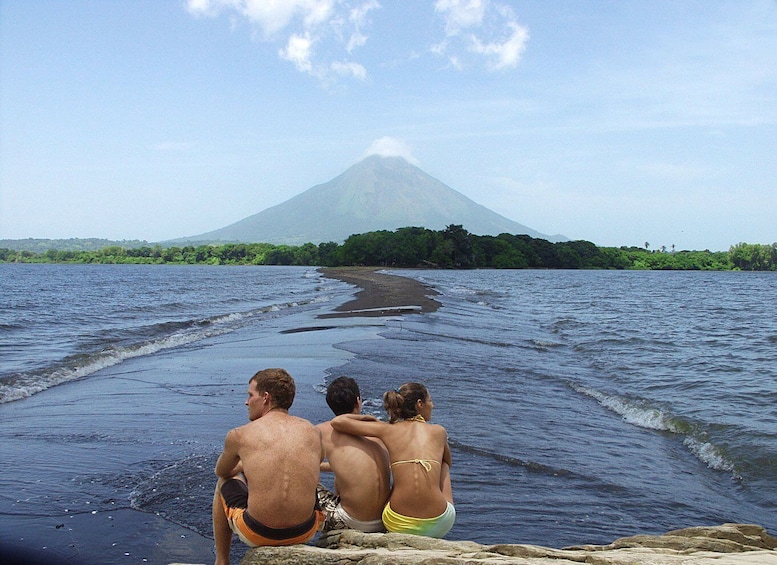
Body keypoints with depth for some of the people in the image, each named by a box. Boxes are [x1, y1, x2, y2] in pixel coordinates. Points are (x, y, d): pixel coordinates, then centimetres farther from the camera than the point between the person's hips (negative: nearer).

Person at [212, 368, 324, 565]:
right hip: (305, 533, 2)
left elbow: (221, 472, 17)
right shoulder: (312, 431, 2)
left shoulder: (239, 435, -4)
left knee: (225, 483, 28)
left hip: (258, 534, -2)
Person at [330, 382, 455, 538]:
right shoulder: (439, 431, 5)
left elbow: (337, 421, 2)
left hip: (398, 525, 1)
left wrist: (366, 417, 20)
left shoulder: (389, 430, 2)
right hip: (440, 525, -1)